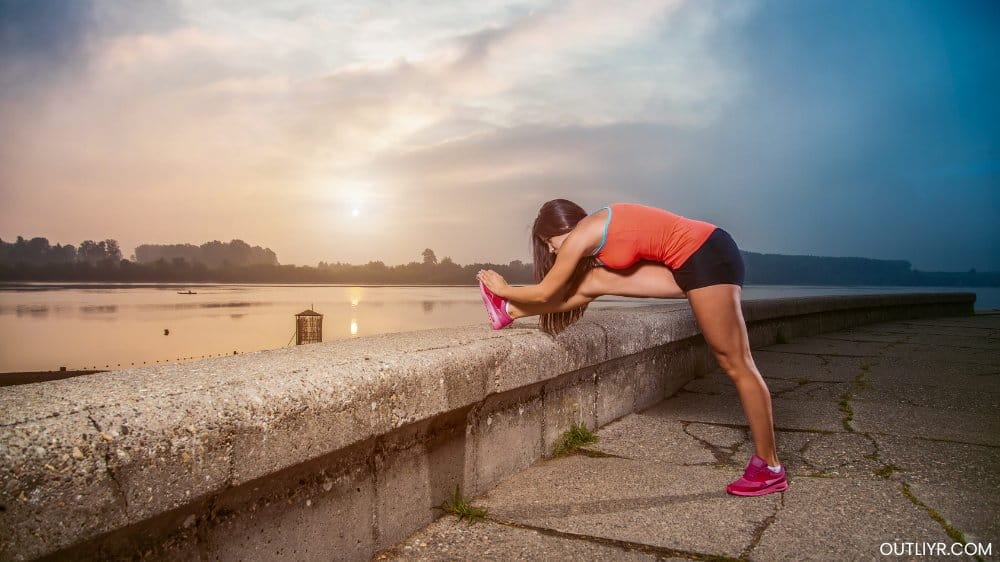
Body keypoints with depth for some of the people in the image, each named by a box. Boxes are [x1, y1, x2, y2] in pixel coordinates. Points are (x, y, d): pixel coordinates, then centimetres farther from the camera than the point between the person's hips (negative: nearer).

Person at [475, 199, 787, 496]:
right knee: (599, 280, 4)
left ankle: (770, 468, 6)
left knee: (735, 364, -3)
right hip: (691, 262, 9)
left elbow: (544, 293, -2)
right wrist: (512, 305, 29)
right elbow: (573, 287, 24)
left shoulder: (580, 236, -11)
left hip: (708, 258, -9)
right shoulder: (596, 229, 15)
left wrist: (504, 289, 15)